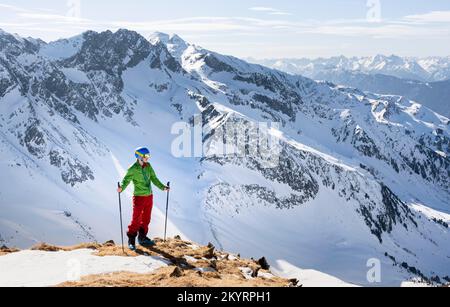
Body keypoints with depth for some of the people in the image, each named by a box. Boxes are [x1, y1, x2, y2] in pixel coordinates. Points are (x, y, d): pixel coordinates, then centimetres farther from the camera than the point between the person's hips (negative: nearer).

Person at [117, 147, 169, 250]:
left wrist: (162, 187, 6)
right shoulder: (133, 169, -12)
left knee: (146, 219, 13)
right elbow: (126, 180, -18)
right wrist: (121, 188, -37)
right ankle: (131, 240, 4)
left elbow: (154, 178, 13)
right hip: (139, 197, -6)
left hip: (149, 196, 6)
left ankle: (142, 238, 26)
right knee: (136, 219, -6)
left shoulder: (148, 166, 6)